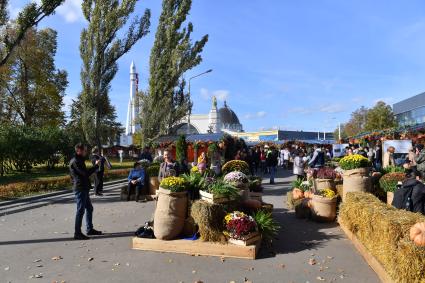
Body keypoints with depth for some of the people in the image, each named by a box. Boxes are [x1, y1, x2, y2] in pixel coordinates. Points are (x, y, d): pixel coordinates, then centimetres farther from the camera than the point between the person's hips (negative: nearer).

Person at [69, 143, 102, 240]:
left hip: (84, 188, 10)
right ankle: (77, 233, 2)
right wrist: (96, 165, -14)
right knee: (81, 210, -5)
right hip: (80, 189, -10)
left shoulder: (79, 160, 17)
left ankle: (89, 229, 26)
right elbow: (86, 173, -23)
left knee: (89, 208, 16)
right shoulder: (75, 161, -16)